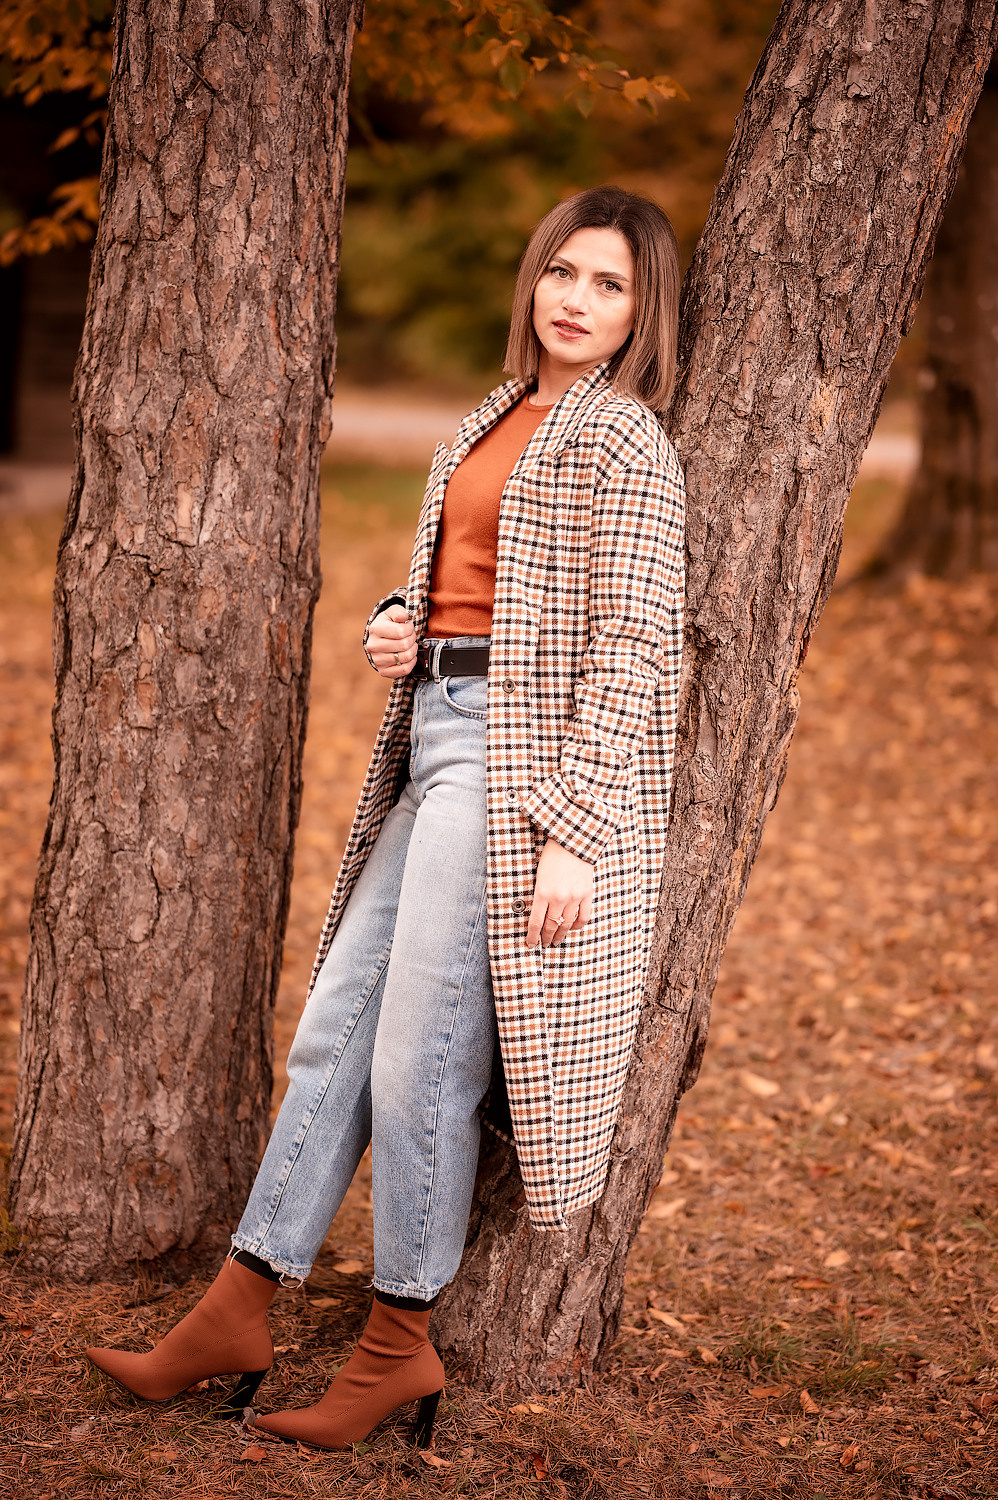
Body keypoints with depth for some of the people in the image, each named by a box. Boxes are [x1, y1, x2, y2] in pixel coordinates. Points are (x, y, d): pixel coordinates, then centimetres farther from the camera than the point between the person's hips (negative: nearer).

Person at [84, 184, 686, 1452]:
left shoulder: (620, 439, -9)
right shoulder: (497, 420, 17)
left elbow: (634, 651, -14)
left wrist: (575, 834, -20)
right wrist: (395, 624, 4)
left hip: (523, 765, -9)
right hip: (438, 742, 9)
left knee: (419, 1059, -4)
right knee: (335, 1026, 9)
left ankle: (400, 1345, 13)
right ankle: (235, 1313, 17)